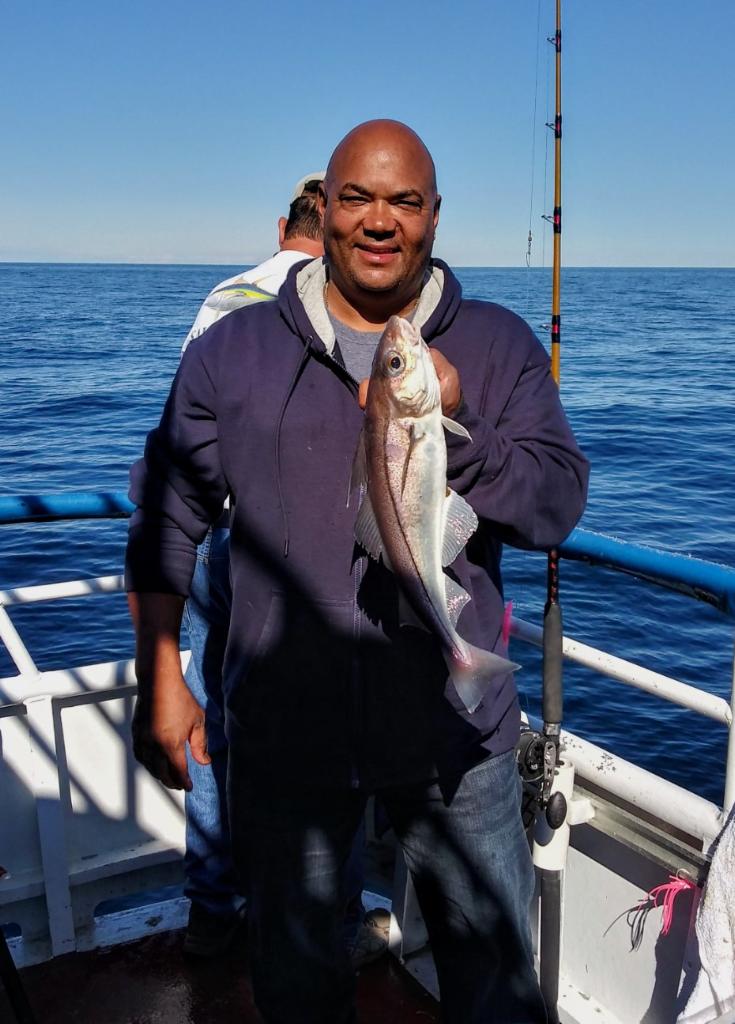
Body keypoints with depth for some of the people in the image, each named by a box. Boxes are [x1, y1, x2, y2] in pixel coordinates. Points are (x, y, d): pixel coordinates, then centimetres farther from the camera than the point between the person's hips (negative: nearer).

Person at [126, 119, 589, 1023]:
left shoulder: (499, 348, 0)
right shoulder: (233, 352, 0)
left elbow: (558, 507, -8)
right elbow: (166, 519, 4)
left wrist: (455, 431, -24)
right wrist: (160, 678, 0)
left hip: (456, 732, 0)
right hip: (283, 735, 1)